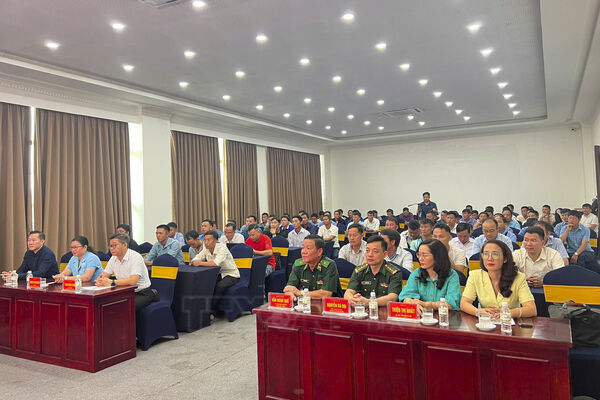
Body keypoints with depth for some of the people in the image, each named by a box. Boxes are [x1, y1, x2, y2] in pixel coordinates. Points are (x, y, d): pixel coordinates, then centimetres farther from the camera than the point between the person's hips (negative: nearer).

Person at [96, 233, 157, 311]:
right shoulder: (113, 259, 7)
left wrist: (111, 282, -31)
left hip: (141, 293, -6)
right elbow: (104, 276, 7)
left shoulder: (135, 257, -18)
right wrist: (100, 281, -18)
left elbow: (133, 281, -29)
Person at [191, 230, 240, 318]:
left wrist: (200, 263, -32)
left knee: (219, 286, -32)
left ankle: (212, 311, -17)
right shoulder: (206, 249, -2)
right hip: (218, 274, 6)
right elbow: (196, 259, -3)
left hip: (231, 275, -6)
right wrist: (193, 262, -27)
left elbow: (216, 263, -35)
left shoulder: (222, 247, -22)